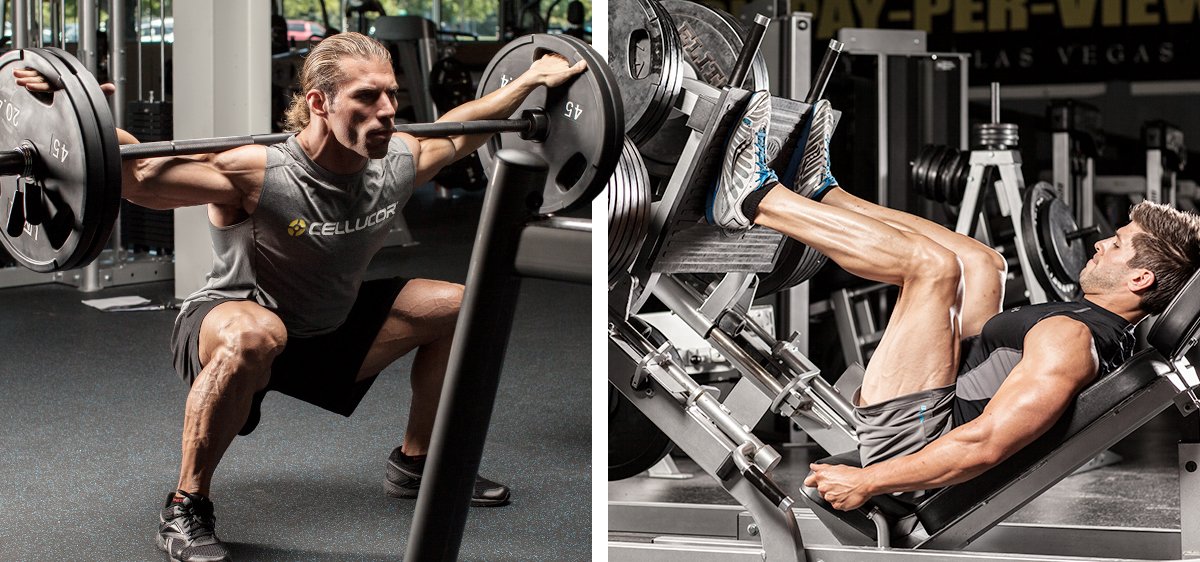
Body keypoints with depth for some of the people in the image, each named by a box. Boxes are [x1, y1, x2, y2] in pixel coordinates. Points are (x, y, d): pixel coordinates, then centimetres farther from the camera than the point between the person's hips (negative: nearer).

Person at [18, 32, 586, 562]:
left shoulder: (398, 161, -12)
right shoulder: (257, 173, -32)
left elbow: (457, 133, 11)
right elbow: (137, 175, -37)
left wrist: (528, 82, 17)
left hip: (329, 330, 7)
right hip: (231, 322, -7)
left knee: (458, 307, 4)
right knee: (255, 336, -43)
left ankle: (414, 464, 24)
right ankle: (185, 508, -23)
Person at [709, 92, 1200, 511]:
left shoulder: (1069, 340, -23)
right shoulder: (1113, 336, 8)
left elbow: (985, 445, -31)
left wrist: (865, 482, -26)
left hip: (905, 439, -10)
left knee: (932, 262, -22)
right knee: (981, 263, 17)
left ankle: (754, 200, -10)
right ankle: (821, 191, 20)